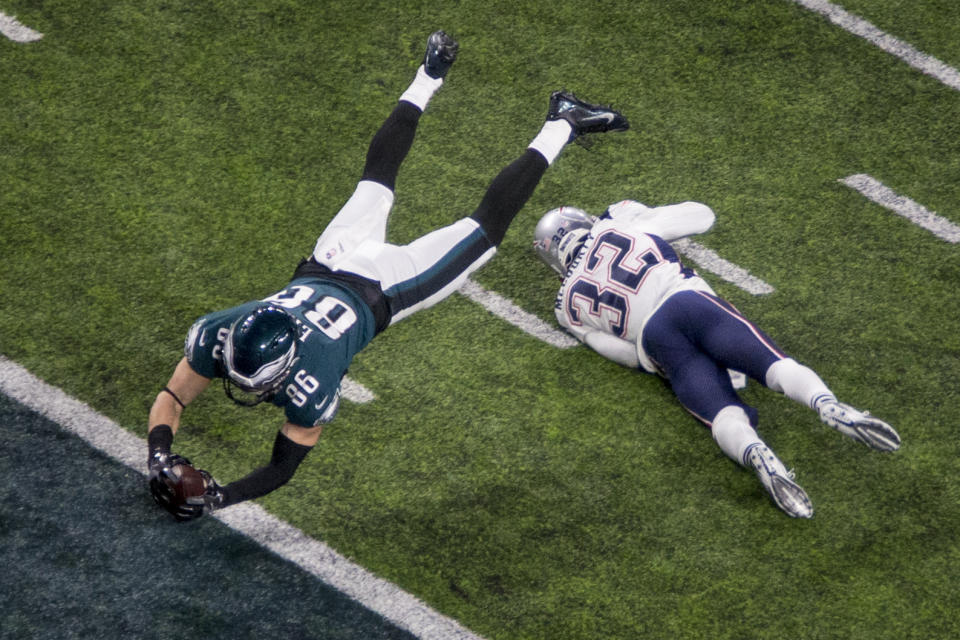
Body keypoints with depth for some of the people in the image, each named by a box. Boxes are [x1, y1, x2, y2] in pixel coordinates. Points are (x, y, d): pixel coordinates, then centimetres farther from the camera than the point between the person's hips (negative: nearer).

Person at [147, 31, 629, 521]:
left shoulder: (310, 387, -41)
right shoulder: (217, 336, -31)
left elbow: (283, 468, -31)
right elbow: (169, 401, -18)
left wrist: (218, 498, -44)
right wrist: (158, 458, -36)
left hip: (379, 292, -4)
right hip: (326, 266, 4)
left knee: (487, 227, 15)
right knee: (378, 172, 32)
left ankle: (561, 128, 28)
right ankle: (430, 76, 48)